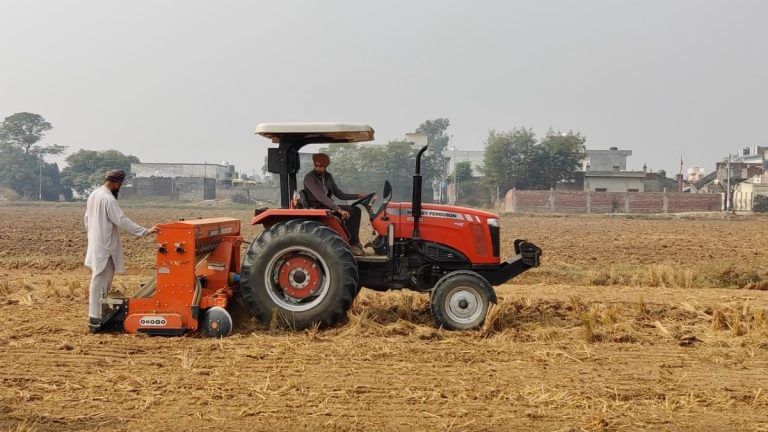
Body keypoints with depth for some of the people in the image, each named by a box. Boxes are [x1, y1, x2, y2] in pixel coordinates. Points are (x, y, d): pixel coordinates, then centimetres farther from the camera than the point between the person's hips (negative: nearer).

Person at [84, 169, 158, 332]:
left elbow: (87, 220, 18)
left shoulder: (93, 196, 11)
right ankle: (96, 320, -4)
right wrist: (145, 231, -23)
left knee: (98, 282, 16)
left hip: (95, 246, 10)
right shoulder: (108, 199, -19)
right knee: (100, 283, -6)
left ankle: (96, 316, 22)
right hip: (105, 249, -10)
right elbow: (123, 221, -23)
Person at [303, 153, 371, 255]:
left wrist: (358, 196, 4)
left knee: (355, 210, -7)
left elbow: (339, 194, 15)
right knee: (347, 213, -25)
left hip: (327, 206, 8)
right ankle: (351, 244, -15)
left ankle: (354, 242, -9)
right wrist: (339, 210, -32)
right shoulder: (309, 178, -14)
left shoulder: (328, 177, 10)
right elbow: (321, 197, -25)